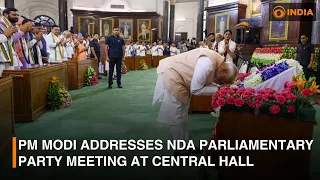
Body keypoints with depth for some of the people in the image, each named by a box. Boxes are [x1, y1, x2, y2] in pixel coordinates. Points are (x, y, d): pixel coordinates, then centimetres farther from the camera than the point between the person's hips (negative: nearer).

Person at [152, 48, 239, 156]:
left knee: (182, 115, 19)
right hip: (171, 77, -10)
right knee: (177, 118, 1)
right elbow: (195, 89, -25)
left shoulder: (216, 61, 0)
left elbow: (203, 82, 9)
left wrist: (220, 87, -3)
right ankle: (181, 151, 16)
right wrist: (218, 89, -17)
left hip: (178, 76, 10)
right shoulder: (208, 64, -30)